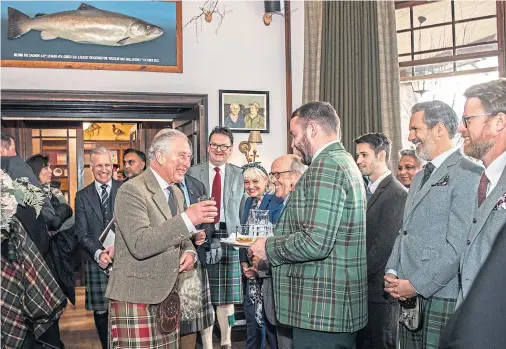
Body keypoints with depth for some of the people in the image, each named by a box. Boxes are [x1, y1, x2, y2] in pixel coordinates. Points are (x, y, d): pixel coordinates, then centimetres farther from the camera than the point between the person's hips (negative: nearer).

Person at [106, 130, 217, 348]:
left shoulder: (176, 192, 12)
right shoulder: (132, 191, -14)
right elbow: (139, 245, -26)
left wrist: (189, 252, 0)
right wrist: (187, 219, -31)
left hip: (168, 297, 8)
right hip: (136, 299, -7)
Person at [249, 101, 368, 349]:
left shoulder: (326, 165, -17)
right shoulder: (343, 162, 14)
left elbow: (315, 243, -25)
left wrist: (268, 248, -10)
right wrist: (274, 246, 13)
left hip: (322, 309, -10)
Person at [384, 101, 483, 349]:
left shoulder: (467, 174, -10)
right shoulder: (420, 177, 18)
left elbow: (458, 244, -17)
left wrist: (417, 284, -15)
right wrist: (392, 272, 4)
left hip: (442, 296, -7)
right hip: (410, 297, 7)